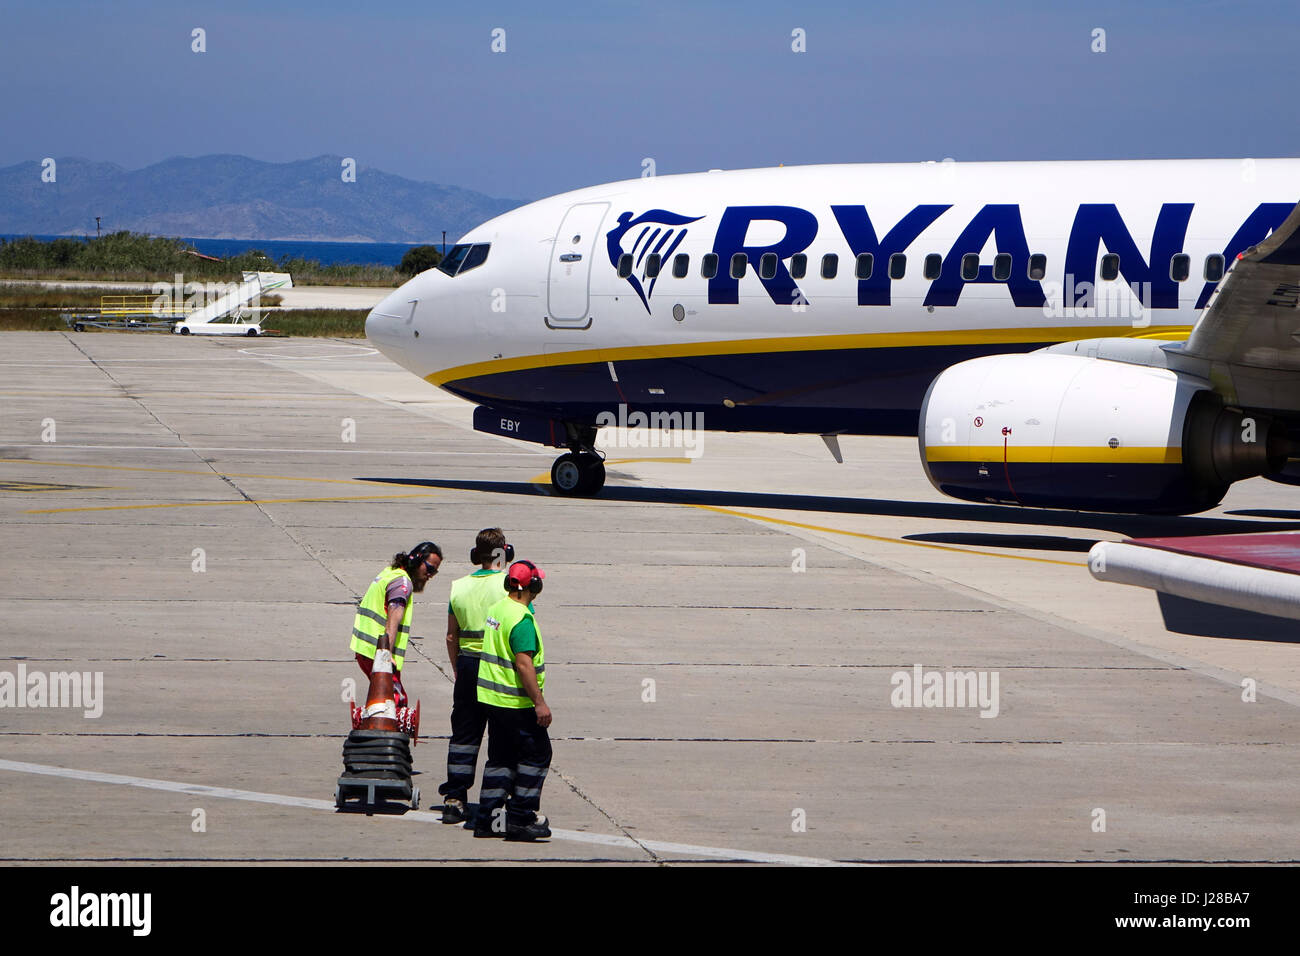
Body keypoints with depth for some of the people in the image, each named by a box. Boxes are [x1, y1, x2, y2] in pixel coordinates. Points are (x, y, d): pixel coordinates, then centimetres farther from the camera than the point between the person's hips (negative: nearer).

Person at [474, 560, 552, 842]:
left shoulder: (496, 609, 9)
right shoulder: (522, 619, -19)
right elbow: (523, 663, -25)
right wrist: (539, 702, -23)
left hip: (492, 698, 9)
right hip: (517, 702, -9)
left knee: (501, 757, 15)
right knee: (536, 754, 0)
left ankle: (488, 818, 15)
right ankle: (520, 817, -2)